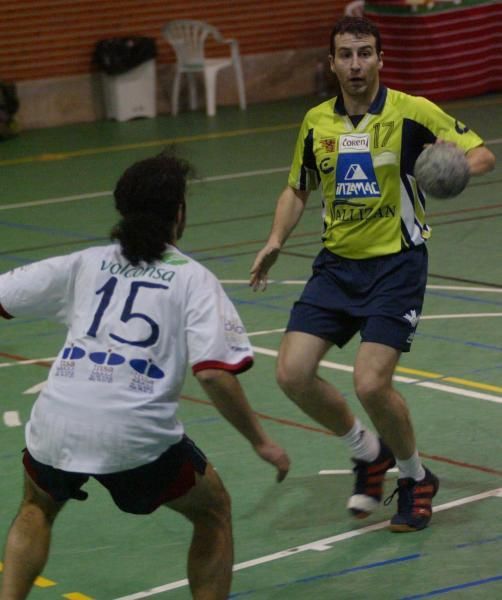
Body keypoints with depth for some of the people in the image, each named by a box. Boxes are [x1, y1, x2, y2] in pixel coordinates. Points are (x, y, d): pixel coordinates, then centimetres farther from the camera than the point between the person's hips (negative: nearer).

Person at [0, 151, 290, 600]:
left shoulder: (85, 264, 15)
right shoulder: (193, 279, 6)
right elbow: (214, 373, -6)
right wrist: (261, 443, 3)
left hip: (55, 427, 3)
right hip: (136, 435, -3)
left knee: (37, 508, 34)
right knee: (213, 510, 23)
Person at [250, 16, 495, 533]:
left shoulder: (413, 112, -9)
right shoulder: (316, 122, 5)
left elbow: (483, 154, -6)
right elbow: (298, 189, 20)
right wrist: (276, 240, 4)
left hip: (396, 263, -5)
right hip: (336, 264, 5)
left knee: (371, 383, -18)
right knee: (292, 373, -8)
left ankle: (416, 478, 10)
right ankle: (368, 452, 18)